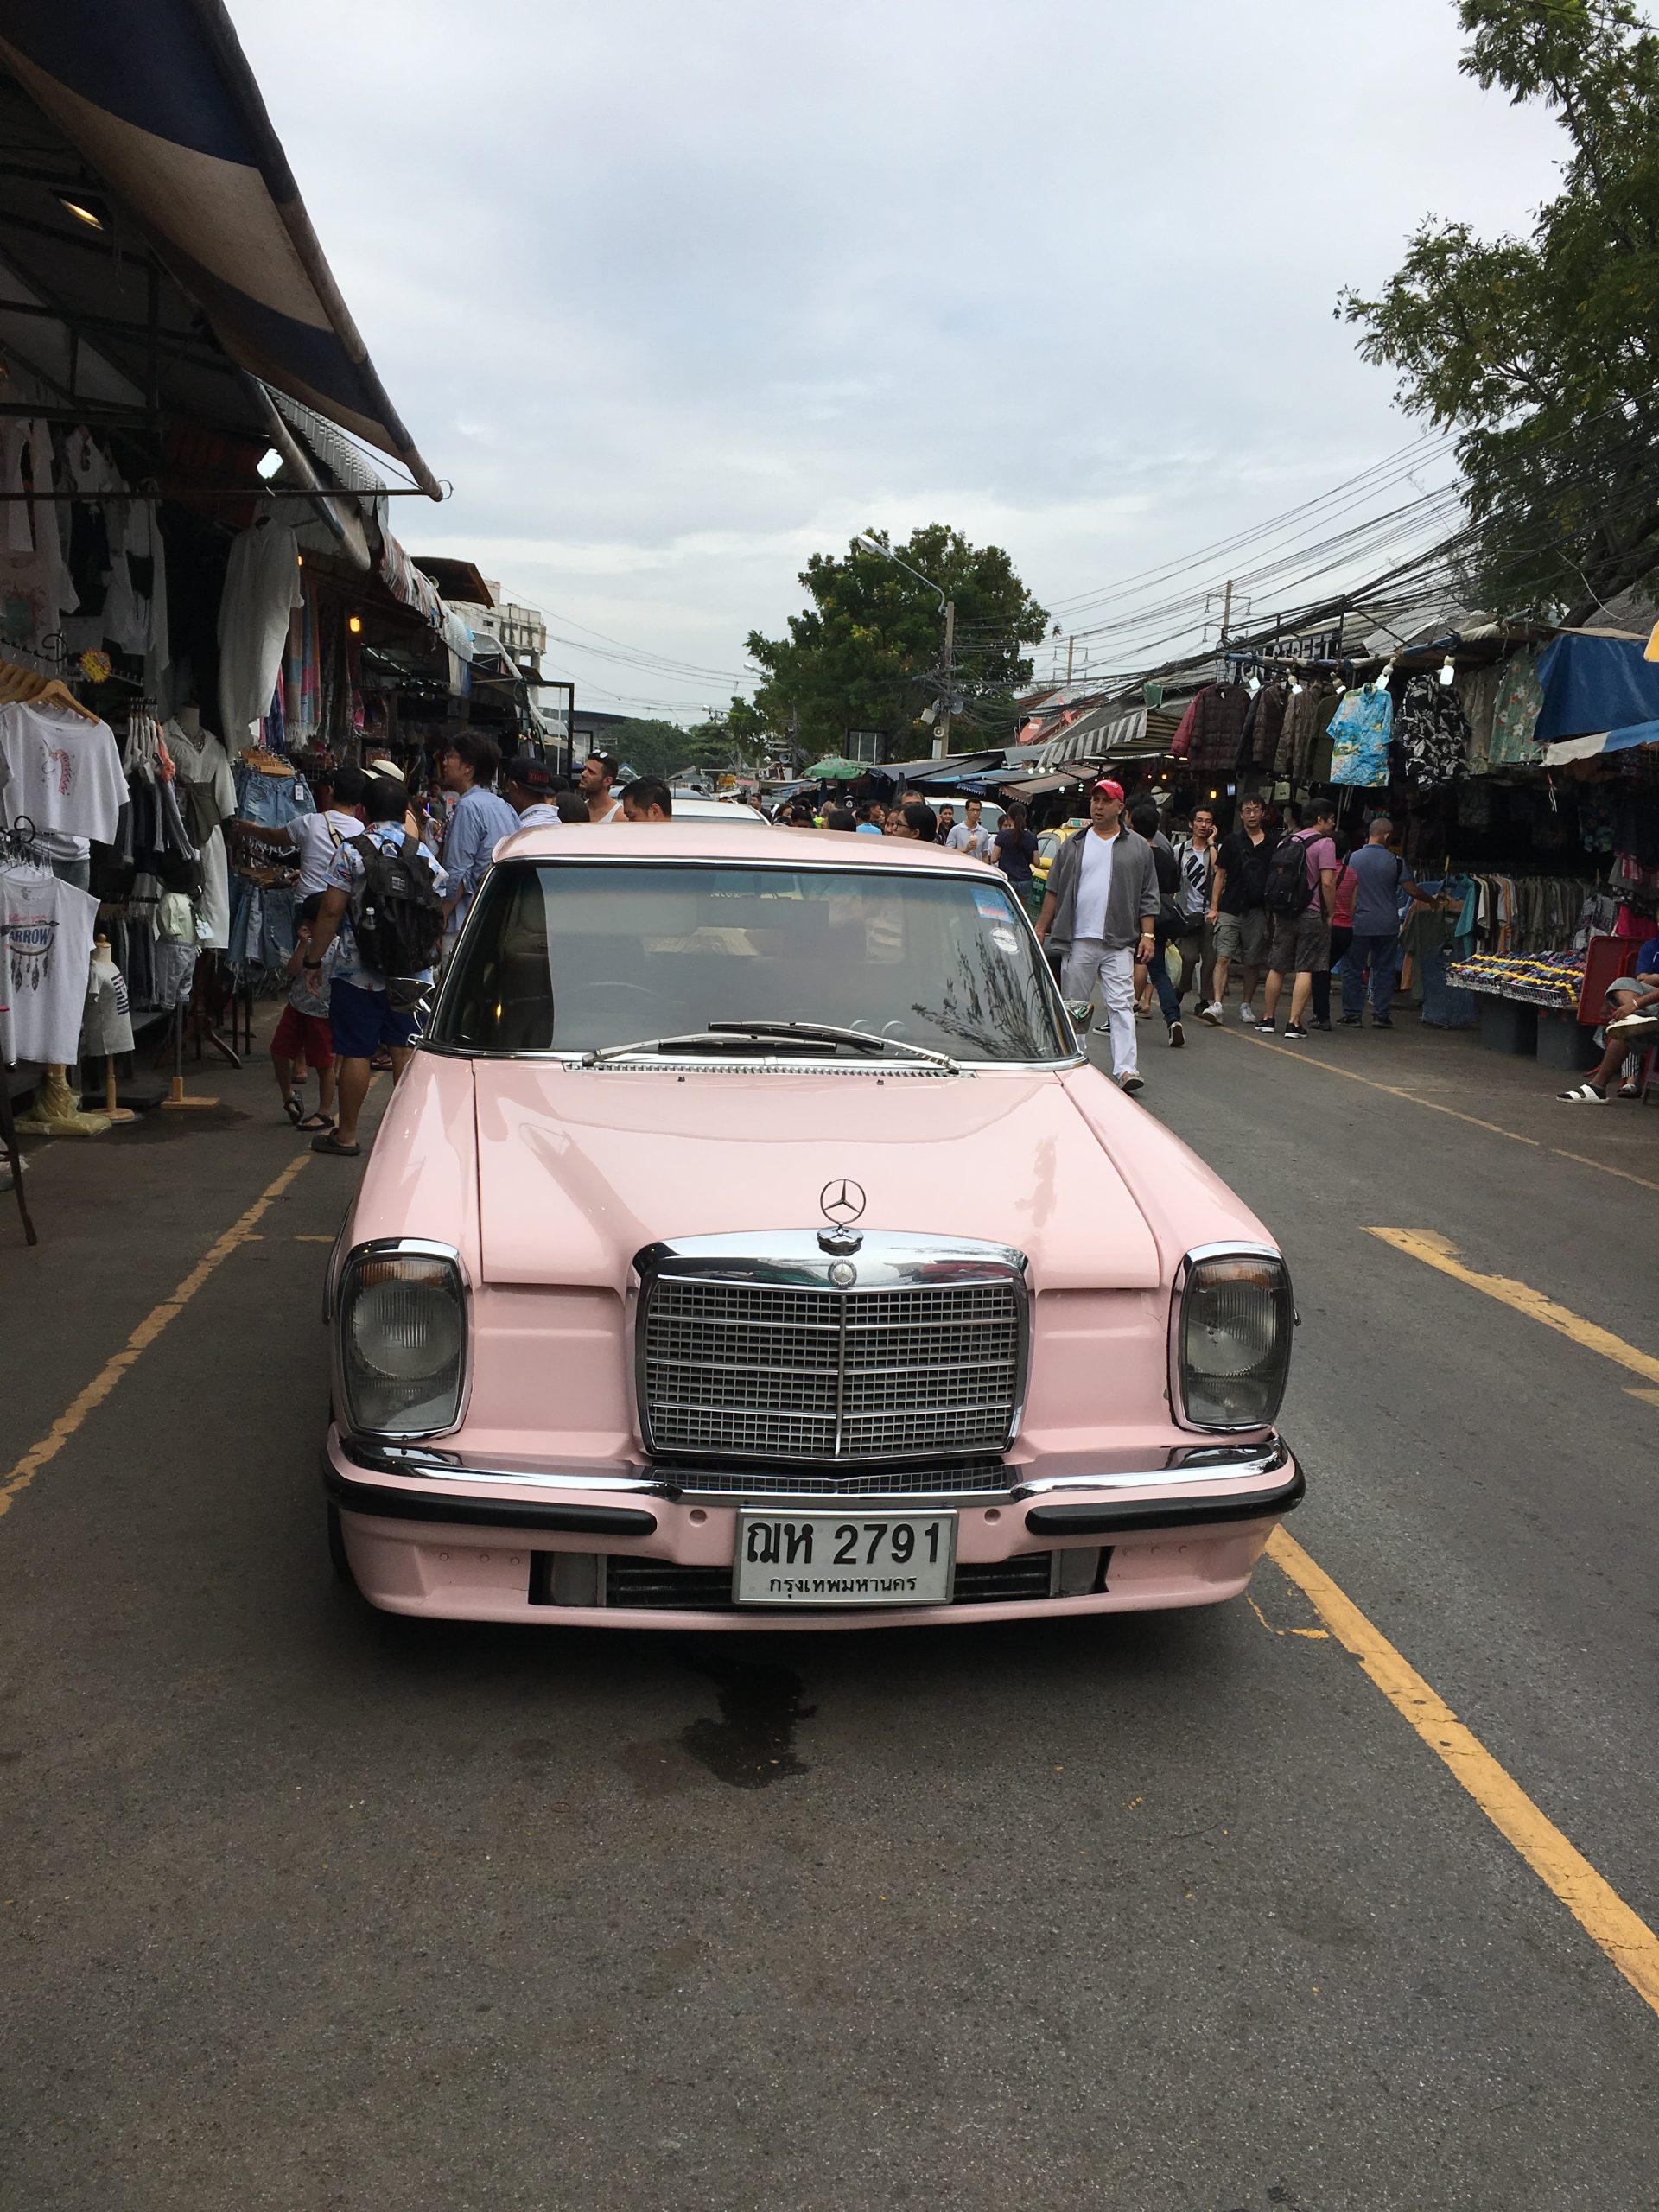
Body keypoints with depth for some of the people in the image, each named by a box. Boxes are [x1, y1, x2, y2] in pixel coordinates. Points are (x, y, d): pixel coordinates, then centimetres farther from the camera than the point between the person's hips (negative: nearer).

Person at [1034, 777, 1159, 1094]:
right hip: (1078, 939, 2)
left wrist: (1147, 935, -1)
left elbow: (1148, 897, 7)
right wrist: (1041, 929, 8)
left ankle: (1126, 1069, -15)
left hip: (1119, 941, -2)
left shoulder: (1138, 847, 8)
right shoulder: (1074, 845, 11)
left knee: (1121, 1004, -9)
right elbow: (1054, 890, 13)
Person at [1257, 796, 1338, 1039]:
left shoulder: (1285, 841, 10)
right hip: (1311, 915, -6)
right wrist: (1330, 913, -6)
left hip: (1284, 914, 6)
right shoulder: (1324, 843, -9)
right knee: (1305, 970, -3)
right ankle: (1294, 1023, -7)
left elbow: (1274, 877, 13)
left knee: (1277, 968, 13)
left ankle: (1268, 1018, 17)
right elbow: (1327, 883, -16)